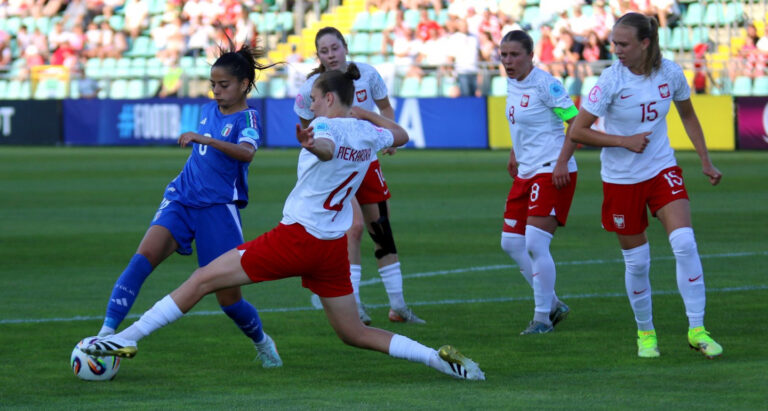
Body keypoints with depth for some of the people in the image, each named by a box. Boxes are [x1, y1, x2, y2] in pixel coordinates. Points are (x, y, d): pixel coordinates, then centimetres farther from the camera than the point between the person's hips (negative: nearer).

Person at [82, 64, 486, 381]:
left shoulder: (327, 125, -13)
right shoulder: (367, 133, 8)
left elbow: (327, 148, -39)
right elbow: (400, 135, 31)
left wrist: (311, 144, -61)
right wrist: (366, 112, 30)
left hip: (297, 237, -7)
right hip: (333, 248, 7)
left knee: (203, 279, -3)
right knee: (355, 333, 14)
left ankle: (126, 340, -4)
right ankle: (441, 358, 0)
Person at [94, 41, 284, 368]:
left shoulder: (247, 118, -7)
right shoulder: (209, 110, 14)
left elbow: (246, 152, -30)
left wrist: (203, 138, -37)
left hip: (219, 209, -5)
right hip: (182, 200, 5)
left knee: (228, 297, 0)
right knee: (143, 258, -22)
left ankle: (261, 342, 32)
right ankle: (106, 335, -30)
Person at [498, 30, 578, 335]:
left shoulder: (545, 84, -15)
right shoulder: (511, 84, 9)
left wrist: (562, 162, -23)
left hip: (552, 173, -9)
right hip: (526, 173, 9)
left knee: (535, 244, -14)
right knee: (511, 243, 9)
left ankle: (543, 317, -2)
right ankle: (552, 304, 21)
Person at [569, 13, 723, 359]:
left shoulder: (670, 73, -6)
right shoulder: (612, 80, -15)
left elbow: (688, 116, 13)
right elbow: (577, 131, -12)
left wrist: (705, 161, 11)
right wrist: (624, 141, -18)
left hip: (662, 170, 2)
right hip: (621, 178, -2)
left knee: (684, 243, -16)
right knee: (636, 261, 4)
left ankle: (696, 329, -10)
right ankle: (645, 331, 25)